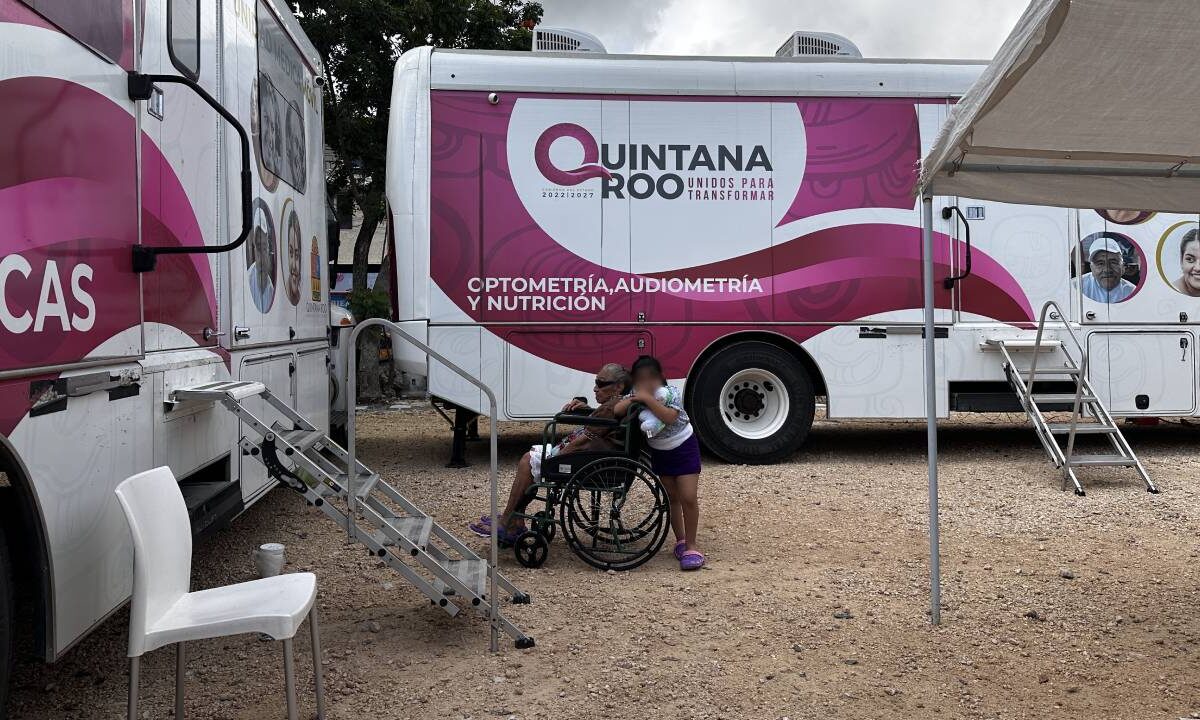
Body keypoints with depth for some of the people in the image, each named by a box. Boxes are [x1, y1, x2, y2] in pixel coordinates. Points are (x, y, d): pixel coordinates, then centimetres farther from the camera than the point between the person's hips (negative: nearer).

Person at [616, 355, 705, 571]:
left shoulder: (672, 393, -21)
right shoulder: (636, 396, -9)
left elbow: (669, 417, -36)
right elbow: (615, 412, -21)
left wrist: (648, 399, -39)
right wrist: (632, 400, -33)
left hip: (684, 448, -4)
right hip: (660, 453, 4)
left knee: (688, 498, -11)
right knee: (672, 498, 10)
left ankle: (691, 546, -4)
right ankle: (680, 540, 23)